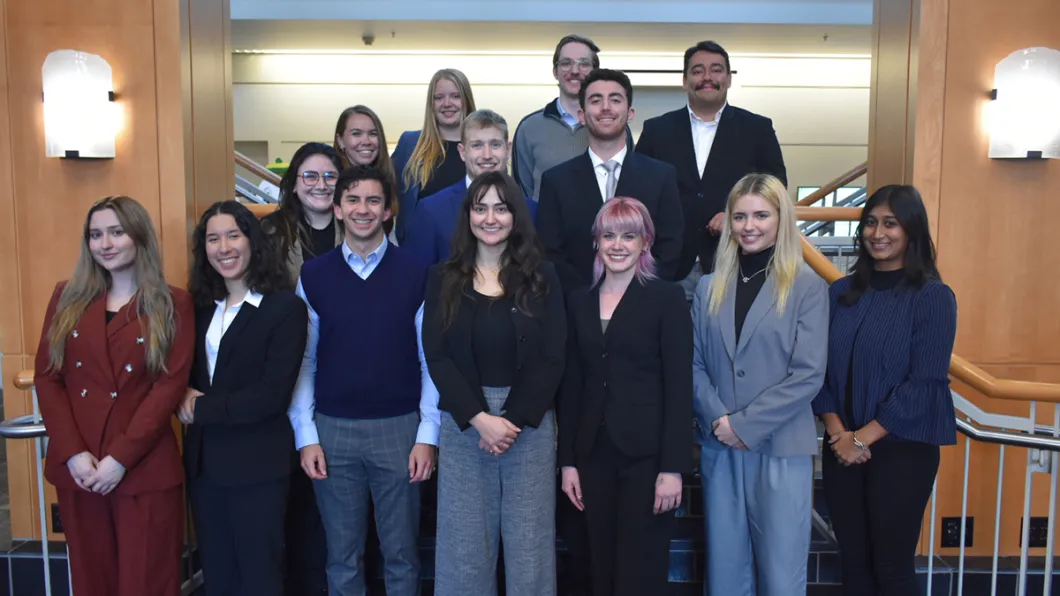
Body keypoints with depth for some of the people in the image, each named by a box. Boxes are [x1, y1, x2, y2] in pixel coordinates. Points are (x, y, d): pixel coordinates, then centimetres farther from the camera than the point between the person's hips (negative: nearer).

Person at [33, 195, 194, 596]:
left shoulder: (173, 305, 1)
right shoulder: (67, 298, 10)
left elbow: (170, 385, -7)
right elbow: (46, 378, 4)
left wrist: (119, 459, -13)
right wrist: (73, 454, -8)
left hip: (145, 470, -3)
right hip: (76, 468, 3)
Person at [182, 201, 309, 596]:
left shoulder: (286, 307, -11)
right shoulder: (202, 306, 9)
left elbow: (271, 395, -17)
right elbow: (187, 373, 15)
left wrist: (201, 408, -12)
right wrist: (186, 396, -8)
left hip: (257, 463, -6)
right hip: (204, 459, 6)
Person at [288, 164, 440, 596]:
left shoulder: (416, 273, -2)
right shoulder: (313, 275, 2)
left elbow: (430, 360, -1)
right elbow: (304, 361, 4)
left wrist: (428, 434, -5)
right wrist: (305, 435, -1)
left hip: (399, 427, -1)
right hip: (333, 430, 1)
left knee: (401, 553, 11)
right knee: (342, 556, 13)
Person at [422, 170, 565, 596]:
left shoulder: (540, 276, 3)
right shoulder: (443, 278, 4)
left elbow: (551, 358, -2)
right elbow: (437, 357, -2)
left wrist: (513, 420, -11)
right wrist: (481, 418, -13)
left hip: (530, 422, 0)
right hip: (464, 424, 1)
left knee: (528, 543, 5)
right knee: (465, 544, 6)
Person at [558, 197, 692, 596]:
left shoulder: (667, 298, -4)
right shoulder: (580, 301, 9)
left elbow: (679, 387, -8)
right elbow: (572, 385, 9)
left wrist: (673, 467, -13)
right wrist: (568, 460, 6)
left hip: (647, 454, -4)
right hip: (594, 453, 4)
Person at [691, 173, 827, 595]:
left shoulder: (807, 287, -1)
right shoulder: (709, 287, 10)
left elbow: (808, 374, -8)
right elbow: (695, 364, 6)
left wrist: (746, 425, -12)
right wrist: (718, 419, -10)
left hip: (781, 450, -3)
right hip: (719, 449, 3)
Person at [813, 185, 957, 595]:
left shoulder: (934, 296, -6)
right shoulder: (841, 293, 7)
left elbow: (924, 382, -12)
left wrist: (863, 437, -13)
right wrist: (836, 431, -8)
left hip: (901, 449, -4)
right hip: (842, 448, 4)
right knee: (853, 562, 11)